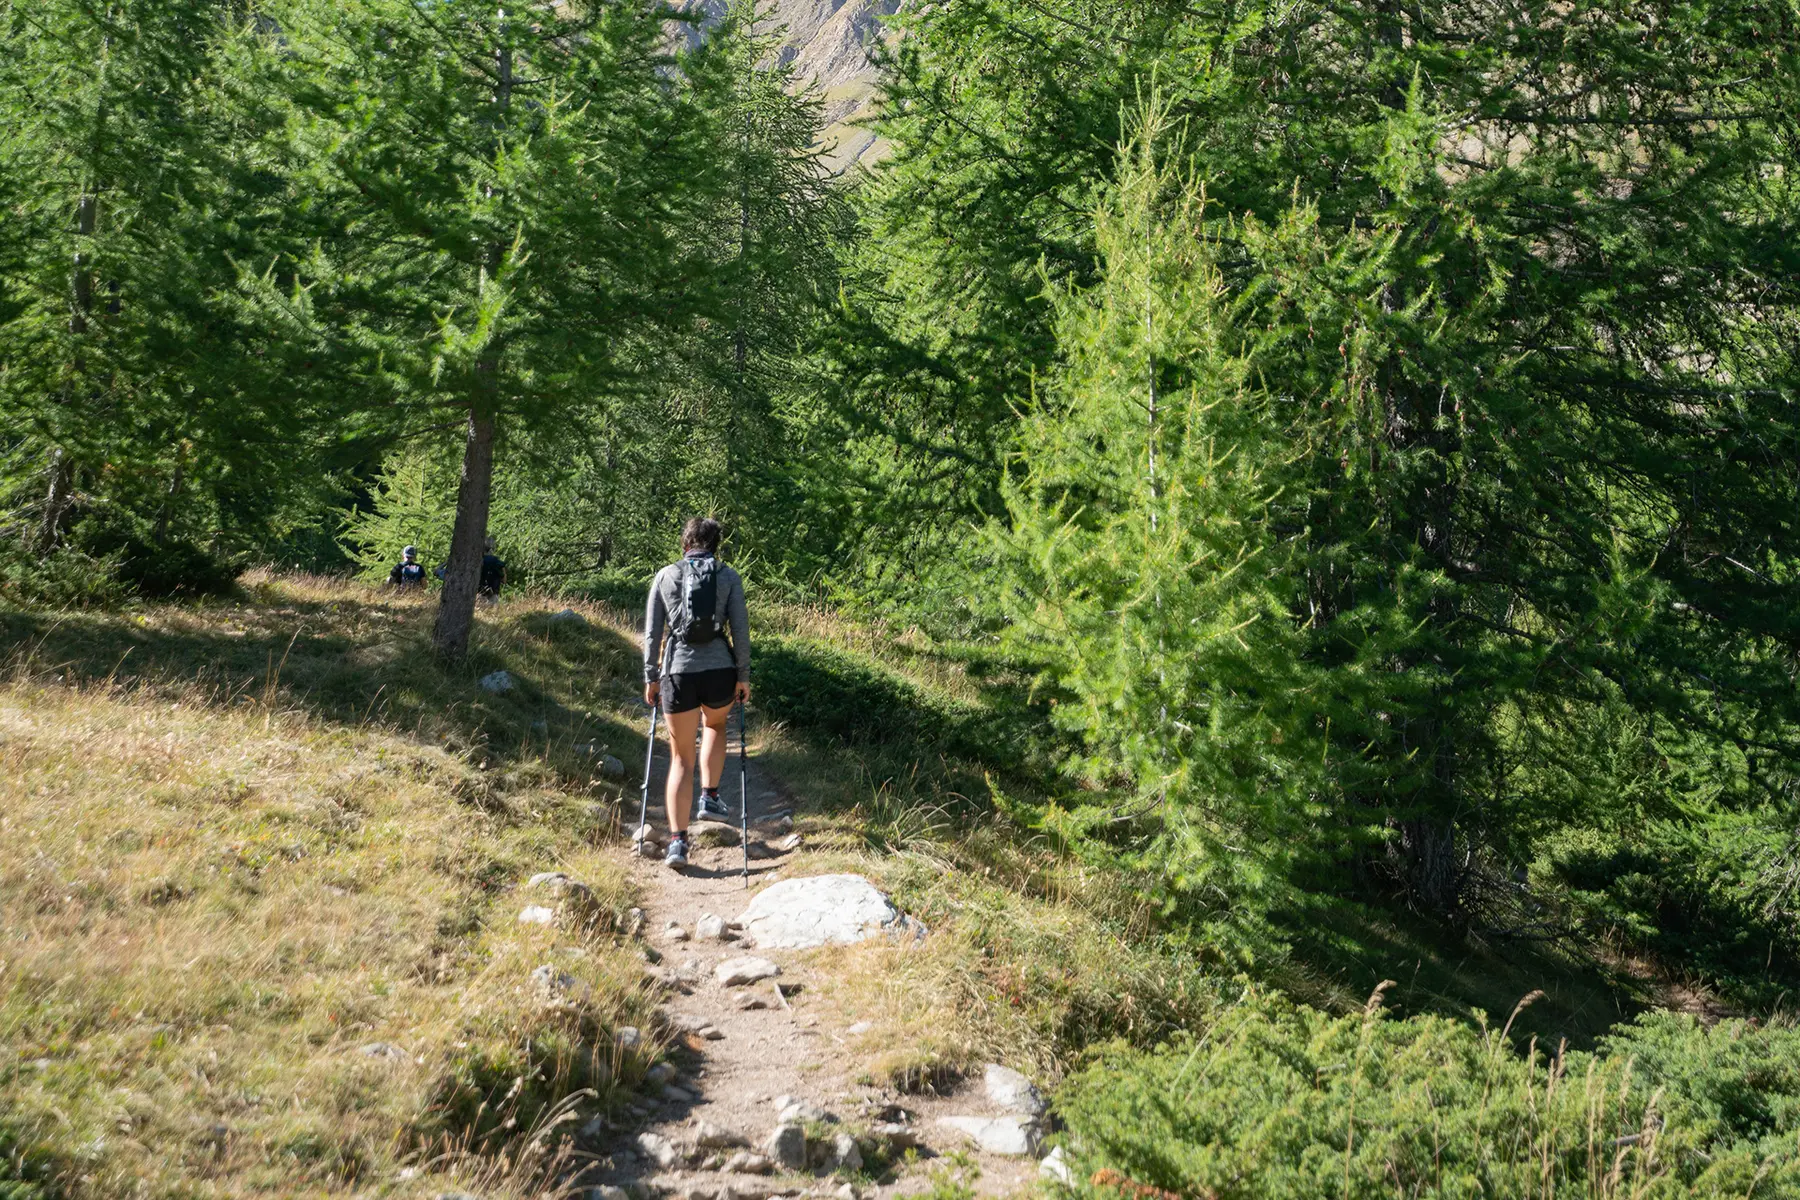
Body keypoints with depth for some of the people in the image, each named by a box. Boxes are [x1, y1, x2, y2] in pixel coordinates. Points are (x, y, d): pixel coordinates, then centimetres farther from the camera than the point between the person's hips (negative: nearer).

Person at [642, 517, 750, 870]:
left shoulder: (665, 576, 6)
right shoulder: (728, 577, 3)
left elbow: (652, 631, 5)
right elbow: (740, 628, 0)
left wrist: (650, 677, 11)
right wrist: (743, 676, 5)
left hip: (677, 671, 0)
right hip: (719, 670, 0)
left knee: (681, 758, 8)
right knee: (714, 725, 34)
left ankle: (678, 842, 0)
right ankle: (709, 797, 24)